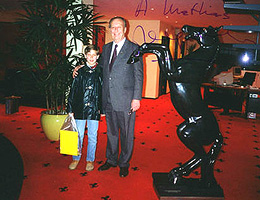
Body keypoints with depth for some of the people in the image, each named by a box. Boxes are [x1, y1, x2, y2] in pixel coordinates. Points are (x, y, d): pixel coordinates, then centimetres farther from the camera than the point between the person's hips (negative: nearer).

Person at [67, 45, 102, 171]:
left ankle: (90, 160, 25)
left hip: (94, 109, 0)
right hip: (80, 108, 0)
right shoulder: (79, 71, 3)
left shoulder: (101, 72, 2)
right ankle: (76, 158, 27)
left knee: (92, 136, 9)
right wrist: (70, 109, 1)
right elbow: (73, 90, 4)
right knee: (78, 135, 9)